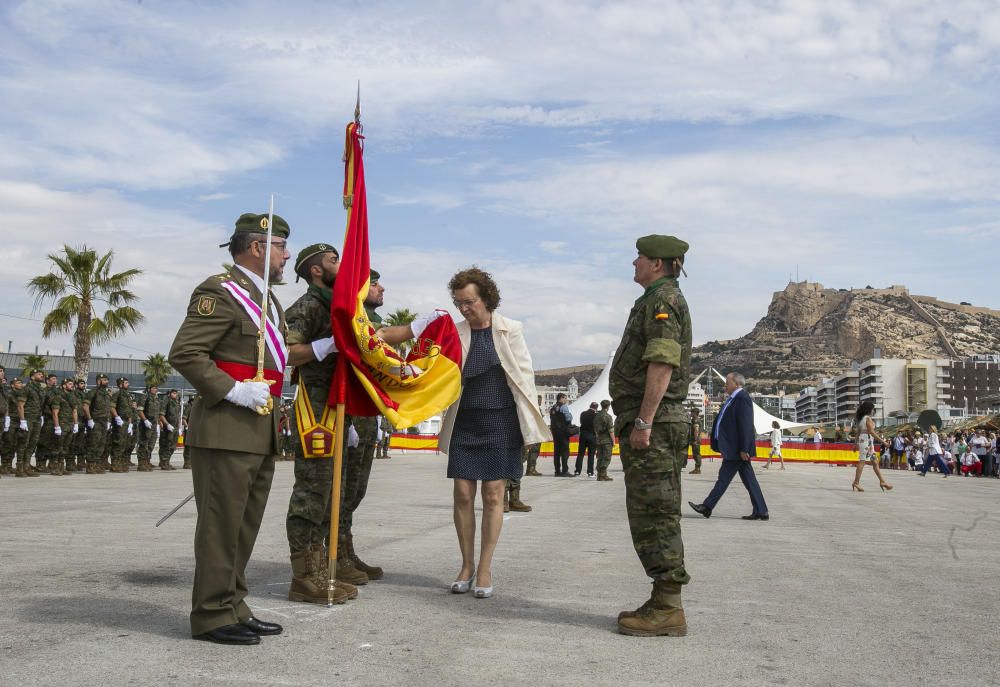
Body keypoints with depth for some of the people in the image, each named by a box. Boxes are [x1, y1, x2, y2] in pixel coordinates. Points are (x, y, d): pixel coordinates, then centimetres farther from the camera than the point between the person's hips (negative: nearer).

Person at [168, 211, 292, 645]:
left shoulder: (267, 299, 20)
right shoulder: (221, 292, -10)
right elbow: (184, 353, -17)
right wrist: (233, 390, -22)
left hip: (261, 433, 10)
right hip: (227, 430, -10)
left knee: (245, 527, 15)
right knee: (221, 525, -2)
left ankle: (233, 607, 26)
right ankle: (212, 616, 7)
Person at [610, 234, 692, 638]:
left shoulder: (662, 299, -9)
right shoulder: (659, 300, 23)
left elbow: (662, 365, -20)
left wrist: (644, 422, -23)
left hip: (651, 423, -11)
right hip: (650, 422, 11)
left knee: (655, 514, -8)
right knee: (652, 515, 12)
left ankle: (667, 609, -4)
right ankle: (664, 604, 18)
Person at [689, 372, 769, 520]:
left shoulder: (742, 398, -15)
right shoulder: (735, 398, 15)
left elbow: (746, 425, -20)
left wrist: (744, 449, -22)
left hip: (737, 448, -10)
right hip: (733, 448, 10)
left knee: (724, 477, -2)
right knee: (749, 480, 9)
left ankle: (707, 507, 4)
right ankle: (760, 511, 11)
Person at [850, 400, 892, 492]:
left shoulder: (860, 418, 16)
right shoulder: (868, 418, -10)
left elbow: (858, 432, 18)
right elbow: (871, 431, -17)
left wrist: (857, 444, 20)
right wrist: (881, 440, -13)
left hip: (862, 440, 10)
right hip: (867, 440, -10)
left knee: (875, 462, 12)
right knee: (862, 462, -9)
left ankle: (882, 482, 15)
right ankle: (856, 483, -9)